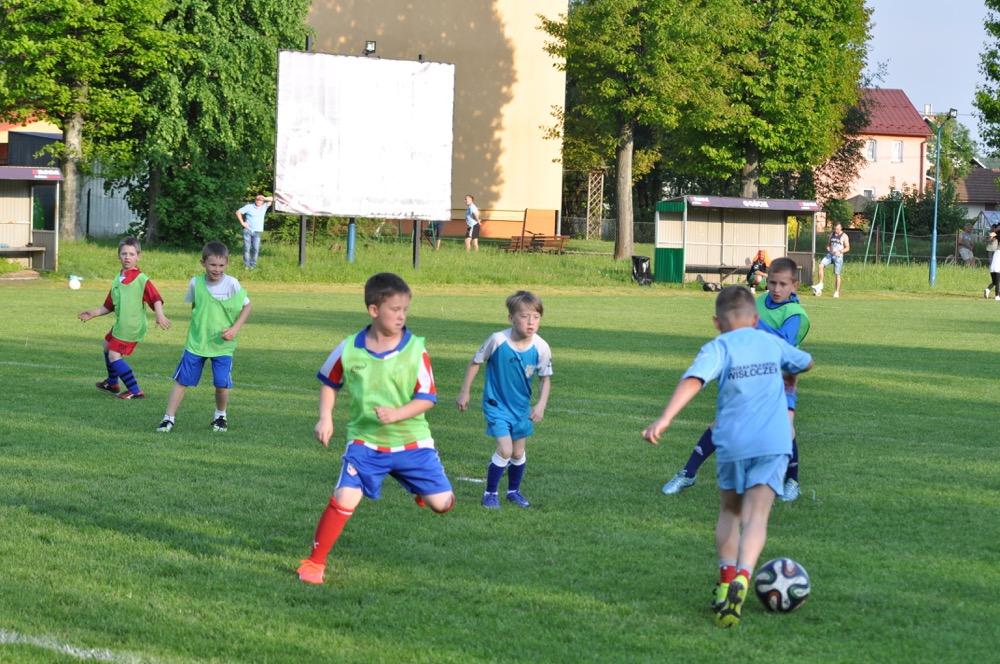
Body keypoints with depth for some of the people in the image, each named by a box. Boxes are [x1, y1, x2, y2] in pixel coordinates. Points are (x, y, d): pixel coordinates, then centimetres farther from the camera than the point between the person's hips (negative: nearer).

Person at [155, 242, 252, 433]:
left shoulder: (232, 284, -12)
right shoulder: (196, 283, -6)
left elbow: (247, 306, -1)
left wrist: (235, 328, -11)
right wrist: (197, 323, 7)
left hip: (222, 345, -2)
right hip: (196, 343, 2)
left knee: (222, 384, -6)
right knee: (181, 380, -1)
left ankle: (220, 416, 20)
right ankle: (169, 418, 7)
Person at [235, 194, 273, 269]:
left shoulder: (264, 206, 6)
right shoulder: (249, 206, 0)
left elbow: (272, 199, 3)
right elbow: (238, 212, 4)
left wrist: (264, 198, -10)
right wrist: (242, 222, -2)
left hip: (257, 232, 1)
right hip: (247, 230, -1)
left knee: (256, 248, -4)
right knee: (247, 248, -2)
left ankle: (253, 264, 4)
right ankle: (246, 265, 3)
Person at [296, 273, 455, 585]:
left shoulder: (416, 350, -11)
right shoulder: (349, 350, -7)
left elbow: (427, 397, -9)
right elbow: (328, 382, 12)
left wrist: (397, 414, -25)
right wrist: (325, 418, 0)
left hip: (412, 441, 1)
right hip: (365, 441, 0)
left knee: (442, 503, 1)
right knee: (345, 498, -17)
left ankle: (421, 487, 40)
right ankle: (315, 562, 0)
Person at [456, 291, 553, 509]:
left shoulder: (541, 347, -17)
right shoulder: (498, 340, -24)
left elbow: (545, 378, -1)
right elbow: (475, 362, -7)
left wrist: (541, 405, -12)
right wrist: (464, 392, -2)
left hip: (521, 407, 4)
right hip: (496, 405, -4)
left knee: (518, 453, 14)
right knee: (505, 450, -15)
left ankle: (514, 491, 38)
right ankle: (490, 493, 3)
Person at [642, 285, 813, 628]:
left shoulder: (719, 347, 0)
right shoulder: (773, 343, 15)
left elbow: (693, 381, -18)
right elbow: (806, 362, 36)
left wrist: (665, 419, -28)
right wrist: (787, 378, 60)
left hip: (733, 443, -1)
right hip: (774, 443, 1)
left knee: (729, 512, 20)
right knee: (756, 516, -9)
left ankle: (727, 579, 9)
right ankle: (742, 576, -31)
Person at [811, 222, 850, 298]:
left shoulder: (844, 236, -4)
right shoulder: (832, 234, 12)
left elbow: (847, 248, -4)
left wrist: (840, 251, -19)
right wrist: (828, 248, -1)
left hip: (838, 256, -4)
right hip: (830, 255, 4)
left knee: (837, 274, -2)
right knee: (821, 265, -18)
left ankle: (837, 292, 6)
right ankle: (820, 284, -12)